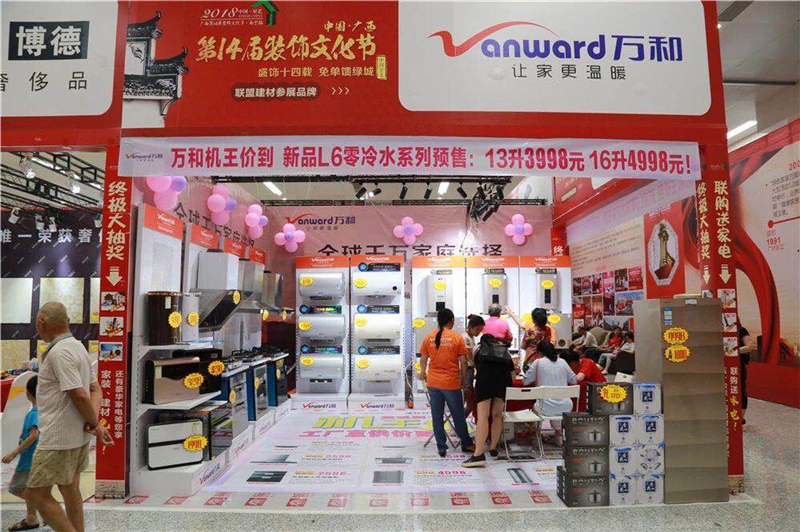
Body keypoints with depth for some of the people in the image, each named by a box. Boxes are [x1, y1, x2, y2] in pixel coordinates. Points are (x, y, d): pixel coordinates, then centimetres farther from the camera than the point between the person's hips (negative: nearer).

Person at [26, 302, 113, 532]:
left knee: (37, 493, 2)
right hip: (78, 435, 9)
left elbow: (79, 395, -26)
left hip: (58, 438, -9)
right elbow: (96, 389, 9)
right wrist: (94, 422, -5)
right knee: (70, 488, 19)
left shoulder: (59, 352, -20)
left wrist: (95, 424, -11)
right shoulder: (78, 347, 9)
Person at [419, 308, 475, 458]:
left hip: (433, 382, 2)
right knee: (458, 415, 14)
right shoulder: (457, 337, -7)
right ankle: (466, 444, 29)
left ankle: (441, 448, 16)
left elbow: (423, 359, 6)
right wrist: (463, 378, 8)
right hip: (451, 383, -2)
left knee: (437, 416, 11)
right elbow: (463, 361, -6)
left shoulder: (429, 337, 1)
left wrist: (423, 373, 23)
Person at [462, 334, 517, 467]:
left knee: (483, 415, -11)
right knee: (497, 414, 15)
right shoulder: (505, 350, 31)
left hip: (485, 379, -2)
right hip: (503, 379, 2)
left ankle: (479, 454, -18)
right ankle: (493, 449, 19)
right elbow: (513, 374, 26)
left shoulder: (479, 349, 28)